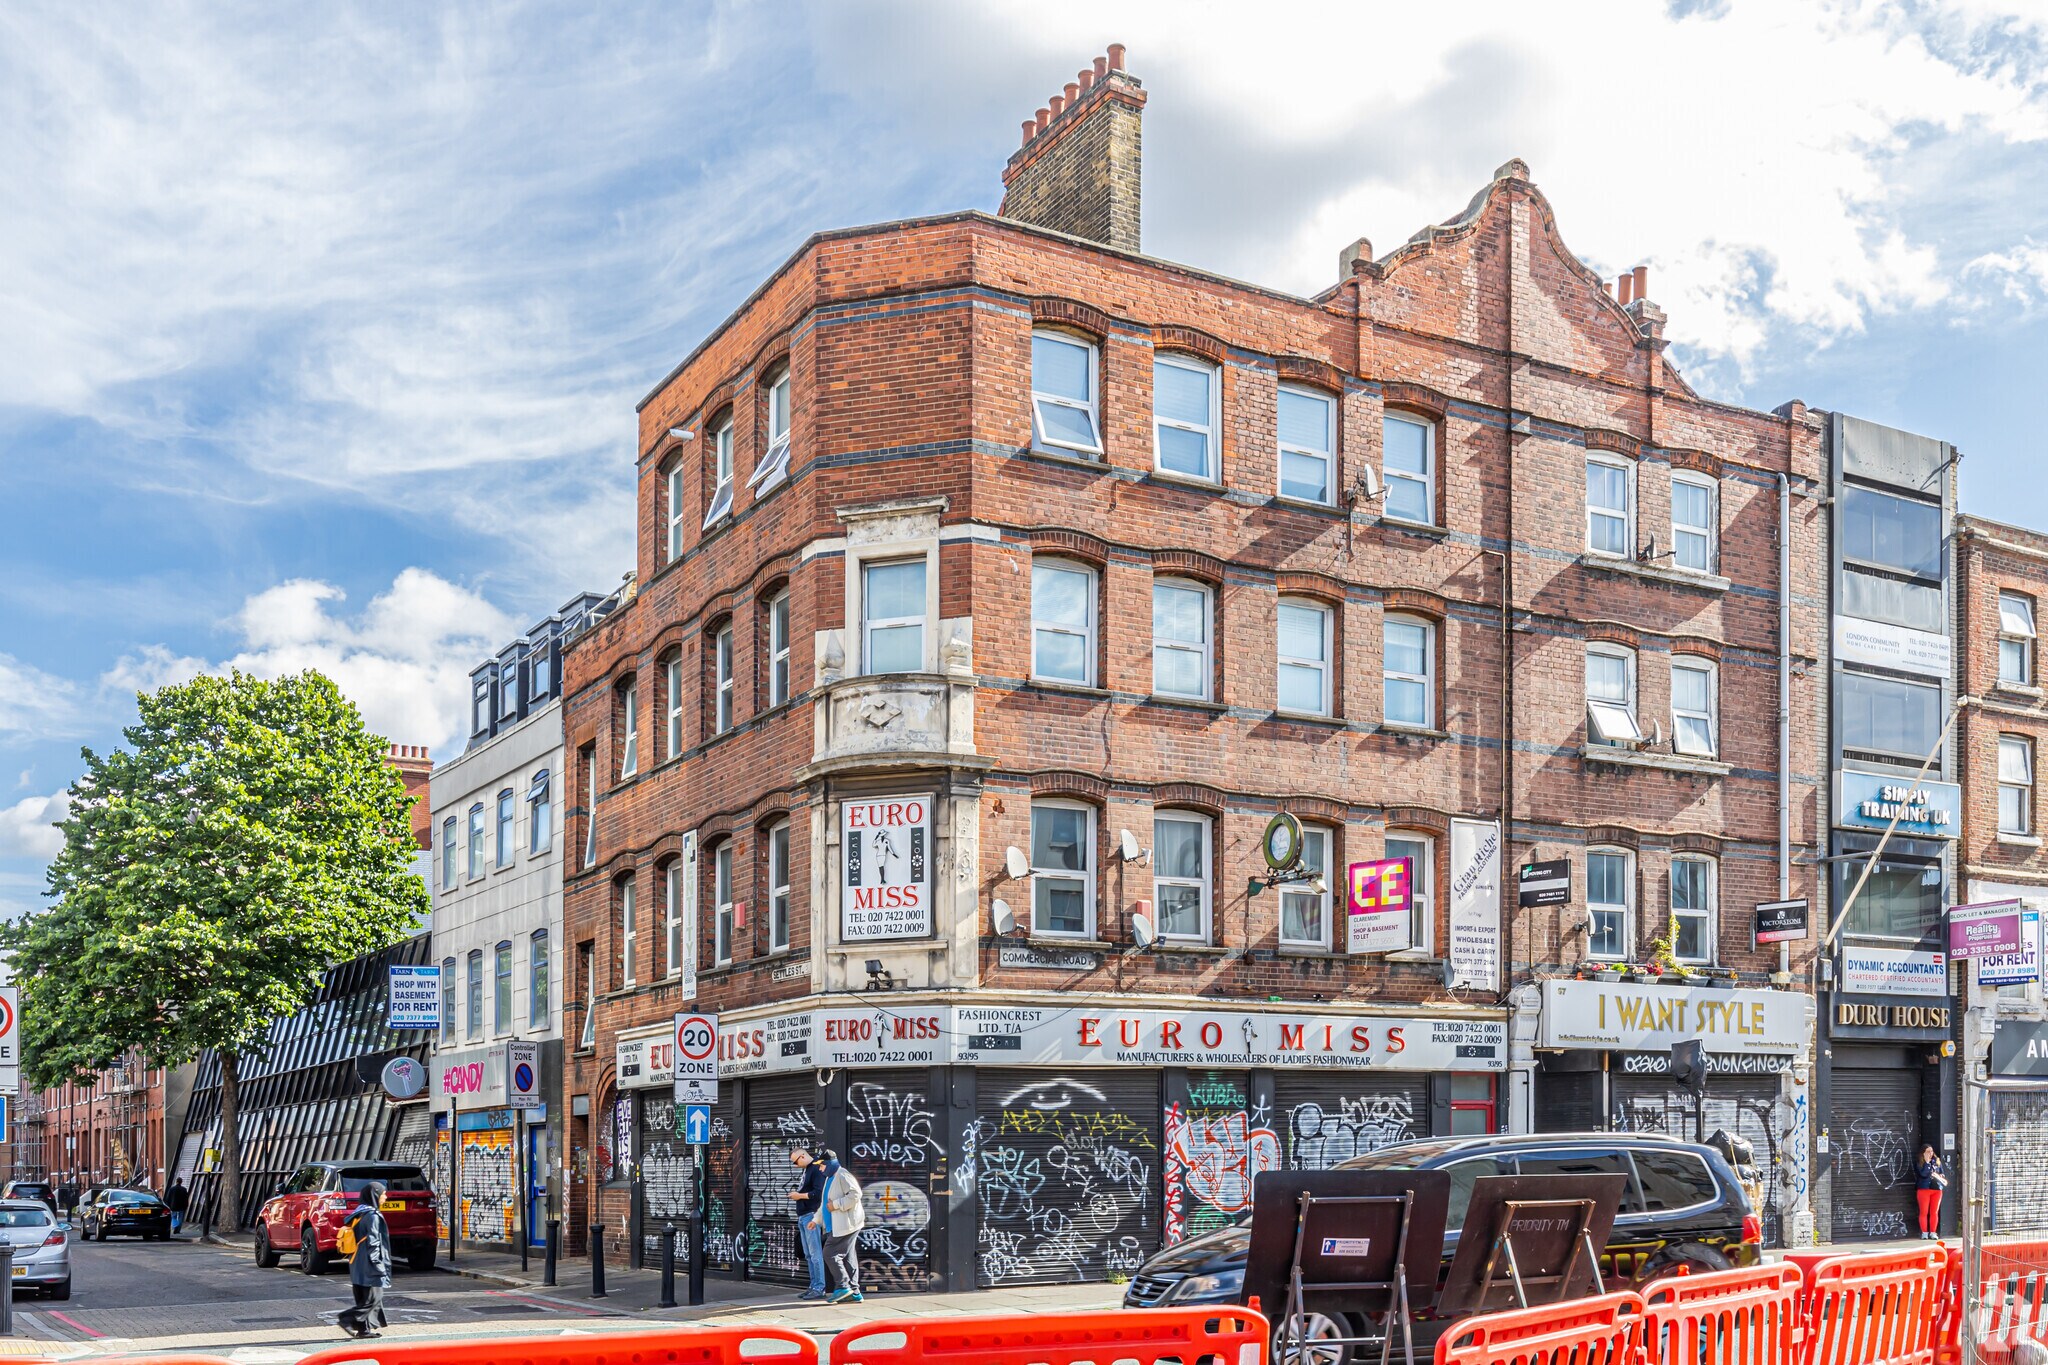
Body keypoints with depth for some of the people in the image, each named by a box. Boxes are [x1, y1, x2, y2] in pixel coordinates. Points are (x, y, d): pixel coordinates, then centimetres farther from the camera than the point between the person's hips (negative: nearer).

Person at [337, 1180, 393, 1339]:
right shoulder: (373, 1216, -14)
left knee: (365, 1298, 11)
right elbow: (373, 1241, -18)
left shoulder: (360, 1214, 13)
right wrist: (377, 1264, -17)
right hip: (369, 1266, -9)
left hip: (358, 1264, 9)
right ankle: (347, 1320, -13)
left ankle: (364, 1328, 10)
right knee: (373, 1298, -6)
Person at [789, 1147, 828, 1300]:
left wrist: (799, 1196, -12)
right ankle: (814, 1286, 12)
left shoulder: (817, 1169, -10)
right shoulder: (804, 1170, 18)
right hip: (802, 1217, 9)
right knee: (808, 1255, 9)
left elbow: (819, 1193, -19)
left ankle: (819, 1288, -8)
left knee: (815, 1254, -9)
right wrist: (796, 1195, 7)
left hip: (811, 1216, -9)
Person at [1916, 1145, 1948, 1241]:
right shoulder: (1921, 1163, -1)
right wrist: (1927, 1162, -16)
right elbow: (1923, 1174, -17)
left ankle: (1933, 1233, 9)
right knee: (1924, 1212, -1)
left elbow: (1942, 1173, 15)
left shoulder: (1937, 1161, 10)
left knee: (1934, 1212, 3)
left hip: (1937, 1189, 3)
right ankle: (1924, 1233, 4)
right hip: (1924, 1189, -3)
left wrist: (1942, 1178, -6)